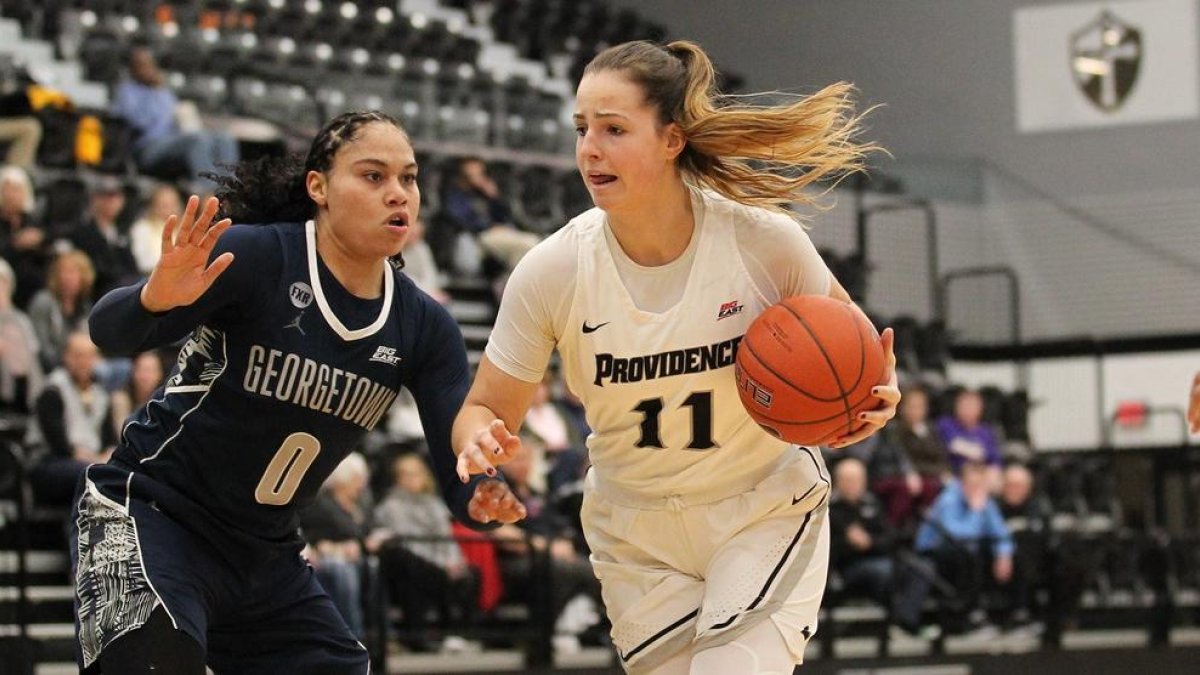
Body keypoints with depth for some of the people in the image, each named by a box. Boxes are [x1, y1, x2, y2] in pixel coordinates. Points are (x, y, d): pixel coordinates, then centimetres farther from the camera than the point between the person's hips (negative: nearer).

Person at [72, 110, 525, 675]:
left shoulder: (423, 327, 0)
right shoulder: (254, 256, -16)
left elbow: (462, 473, -5)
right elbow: (110, 331, -26)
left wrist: (481, 498, -29)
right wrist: (156, 298, -48)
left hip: (267, 556, 7)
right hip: (148, 516, -7)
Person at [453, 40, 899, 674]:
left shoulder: (765, 240, -18)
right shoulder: (551, 271, -16)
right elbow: (485, 408, -5)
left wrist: (874, 391, -19)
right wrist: (481, 443, -29)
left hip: (768, 511, -2)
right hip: (637, 535, 2)